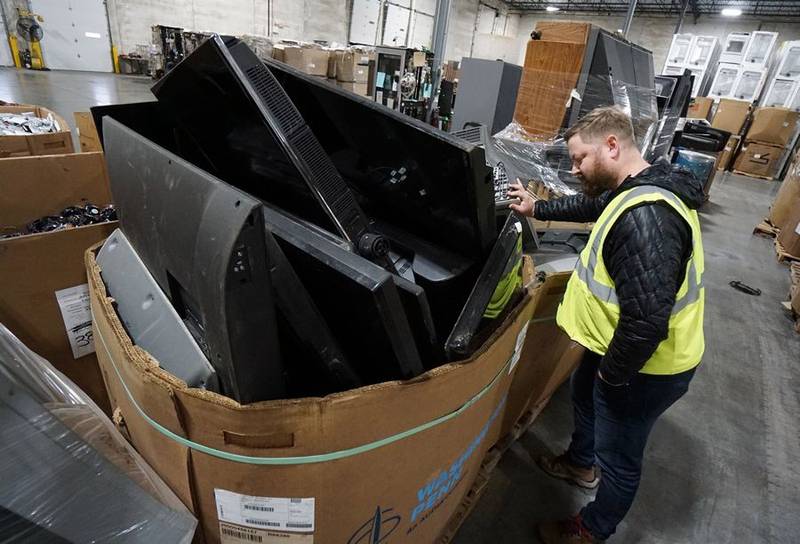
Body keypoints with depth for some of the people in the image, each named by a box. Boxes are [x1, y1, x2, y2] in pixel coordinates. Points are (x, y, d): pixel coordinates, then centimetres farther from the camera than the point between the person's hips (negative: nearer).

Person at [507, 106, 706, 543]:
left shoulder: (644, 216, -35)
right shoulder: (637, 190, -1)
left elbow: (646, 322, -37)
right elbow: (592, 204, 23)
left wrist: (612, 374, -21)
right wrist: (537, 208, 23)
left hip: (645, 366, -10)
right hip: (621, 346, 10)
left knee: (619, 457, 13)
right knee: (583, 395, 31)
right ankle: (581, 464, 59)